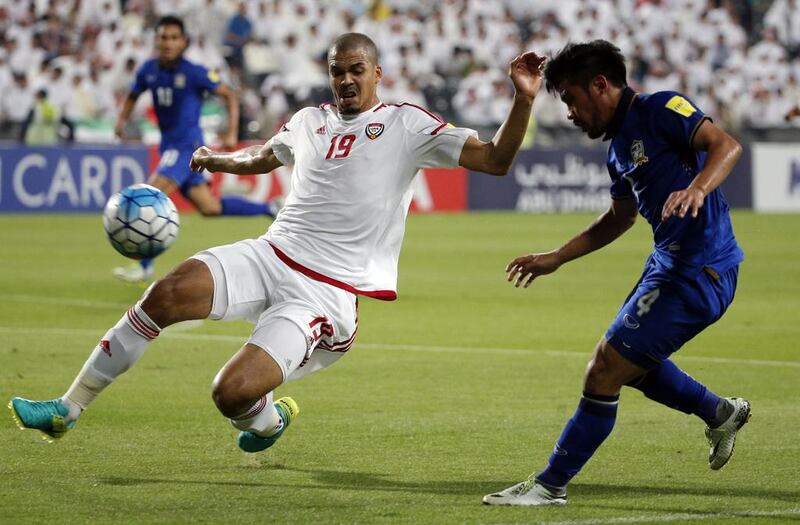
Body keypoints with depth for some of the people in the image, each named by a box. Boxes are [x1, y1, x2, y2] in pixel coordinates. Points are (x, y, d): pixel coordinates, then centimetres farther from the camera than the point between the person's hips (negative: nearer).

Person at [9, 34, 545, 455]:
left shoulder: (407, 124, -1)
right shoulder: (310, 121, 16)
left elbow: (495, 160, -8)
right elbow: (262, 157, 40)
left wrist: (522, 100, -19)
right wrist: (218, 158, 30)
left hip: (328, 295, -5)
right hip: (270, 256, 5)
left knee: (233, 393, -21)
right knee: (170, 292, -23)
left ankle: (270, 419, 20)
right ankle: (67, 409, -14)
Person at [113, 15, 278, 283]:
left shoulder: (194, 73, -12)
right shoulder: (148, 70, 3)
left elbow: (229, 95, -2)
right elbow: (133, 96, 21)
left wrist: (232, 133, -9)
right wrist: (122, 120, 1)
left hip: (187, 143, -7)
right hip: (169, 145, 7)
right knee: (210, 207, 10)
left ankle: (145, 266, -16)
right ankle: (268, 209, 28)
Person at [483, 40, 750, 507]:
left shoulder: (661, 110, -12)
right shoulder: (619, 145, 14)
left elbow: (726, 145, -26)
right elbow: (621, 218, 30)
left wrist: (697, 189, -44)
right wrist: (556, 258, 31)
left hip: (699, 273, -10)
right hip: (668, 265, 10)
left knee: (604, 373, -8)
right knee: (626, 361, 26)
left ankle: (550, 486, 3)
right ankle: (720, 413, 39)